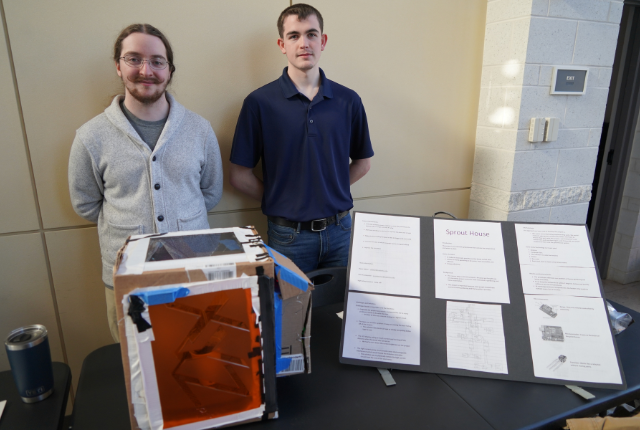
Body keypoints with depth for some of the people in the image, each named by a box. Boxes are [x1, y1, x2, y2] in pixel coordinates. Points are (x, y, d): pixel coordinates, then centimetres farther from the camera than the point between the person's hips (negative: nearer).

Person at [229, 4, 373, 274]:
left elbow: (362, 162, 11)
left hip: (340, 231, 3)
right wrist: (277, 200, -1)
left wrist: (330, 191, 1)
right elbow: (239, 175, -4)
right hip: (289, 236, -2)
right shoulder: (260, 102, -7)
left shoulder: (348, 101, 1)